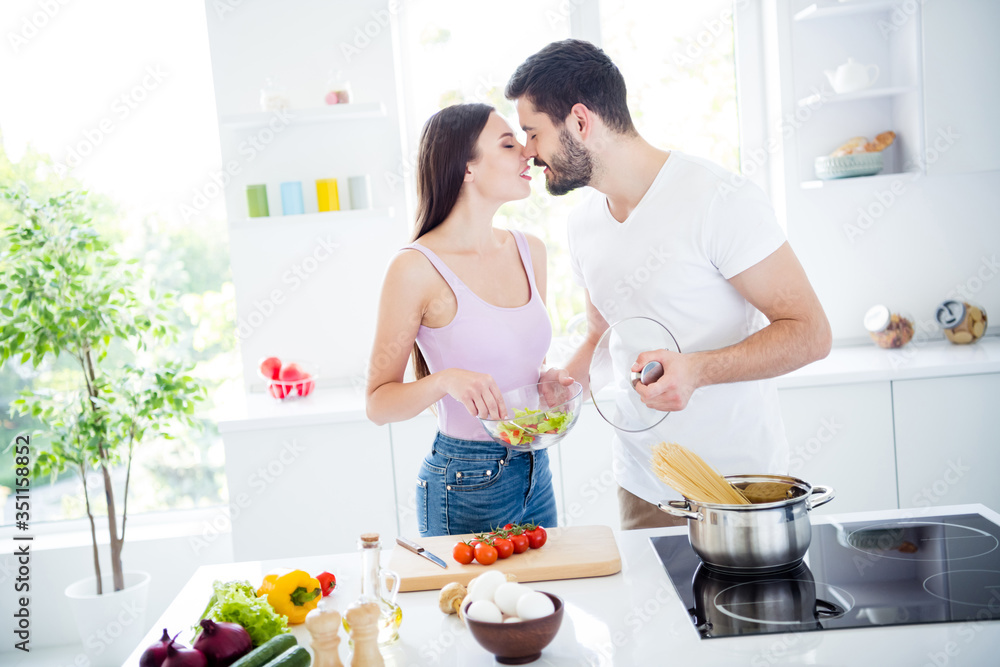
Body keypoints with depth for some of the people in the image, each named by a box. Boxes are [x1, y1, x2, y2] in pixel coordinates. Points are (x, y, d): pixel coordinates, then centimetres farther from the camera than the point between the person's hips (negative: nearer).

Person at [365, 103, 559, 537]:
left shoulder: (529, 251, 4)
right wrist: (445, 380, -28)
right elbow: (378, 403, -11)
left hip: (536, 473, 6)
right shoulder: (416, 268, -15)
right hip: (465, 487, -6)